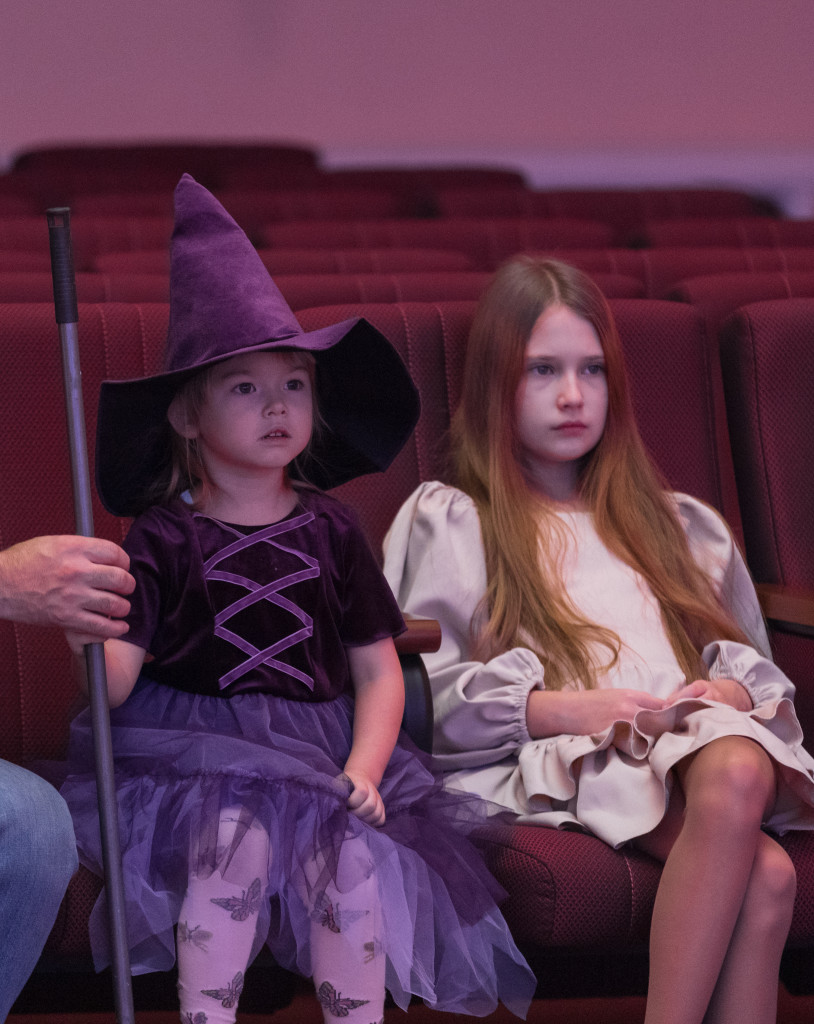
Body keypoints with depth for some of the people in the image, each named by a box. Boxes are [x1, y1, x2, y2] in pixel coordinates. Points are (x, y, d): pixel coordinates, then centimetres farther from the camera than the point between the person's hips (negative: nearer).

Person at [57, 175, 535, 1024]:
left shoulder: (330, 531, 11)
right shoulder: (165, 539, 2)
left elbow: (379, 671, 9)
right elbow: (117, 682, -6)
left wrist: (362, 771, -6)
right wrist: (91, 642, -29)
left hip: (321, 752, 2)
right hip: (199, 754, -2)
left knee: (350, 856, -25)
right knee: (237, 840, -31)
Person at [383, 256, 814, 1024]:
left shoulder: (674, 526, 35)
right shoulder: (447, 522, 20)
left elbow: (751, 660, 29)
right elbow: (420, 692, 5)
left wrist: (732, 688, 3)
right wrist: (558, 708, -10)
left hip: (692, 743, 4)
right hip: (558, 761, -4)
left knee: (738, 765, -39)